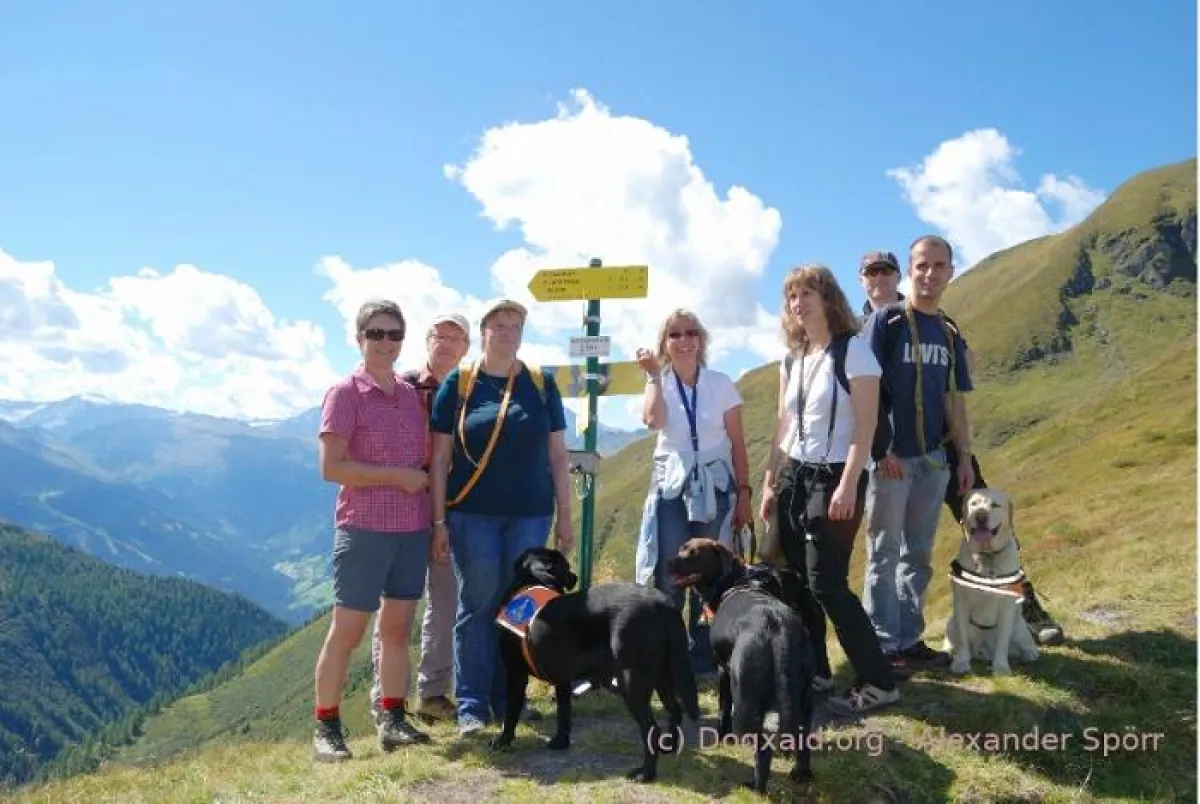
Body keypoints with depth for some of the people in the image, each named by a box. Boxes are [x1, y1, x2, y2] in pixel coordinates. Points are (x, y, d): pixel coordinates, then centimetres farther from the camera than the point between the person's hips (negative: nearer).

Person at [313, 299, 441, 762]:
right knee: (347, 630, 1)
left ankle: (392, 721, 19)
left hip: (414, 529, 6)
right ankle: (326, 727, 12)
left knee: (398, 627, 10)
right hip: (364, 529, -5)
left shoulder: (412, 394, 10)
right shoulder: (345, 393, -7)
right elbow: (331, 467, -14)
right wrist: (397, 476, -15)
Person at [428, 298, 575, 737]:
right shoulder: (458, 382, 2)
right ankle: (471, 705, 9)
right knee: (477, 605, 0)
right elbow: (439, 457, 1)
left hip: (530, 514, 2)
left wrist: (564, 515, 4)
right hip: (473, 514, -2)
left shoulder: (541, 382, 6)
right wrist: (438, 518, -3)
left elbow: (558, 454, 7)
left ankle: (509, 699, 19)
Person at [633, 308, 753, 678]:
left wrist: (744, 494, -1)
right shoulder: (659, 383, 4)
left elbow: (738, 444, 2)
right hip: (672, 488, 1)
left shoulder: (721, 383, 1)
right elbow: (653, 420, -20)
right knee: (668, 576, -2)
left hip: (715, 488, 0)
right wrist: (654, 375, -14)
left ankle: (703, 656, 14)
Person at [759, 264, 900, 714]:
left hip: (834, 476, -7)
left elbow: (865, 426, -14)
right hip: (794, 476, 7)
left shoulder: (854, 351, -9)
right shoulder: (791, 360, 11)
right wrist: (770, 483, 11)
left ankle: (877, 682, 1)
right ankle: (813, 670, 20)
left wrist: (848, 486, -20)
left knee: (825, 582, -10)